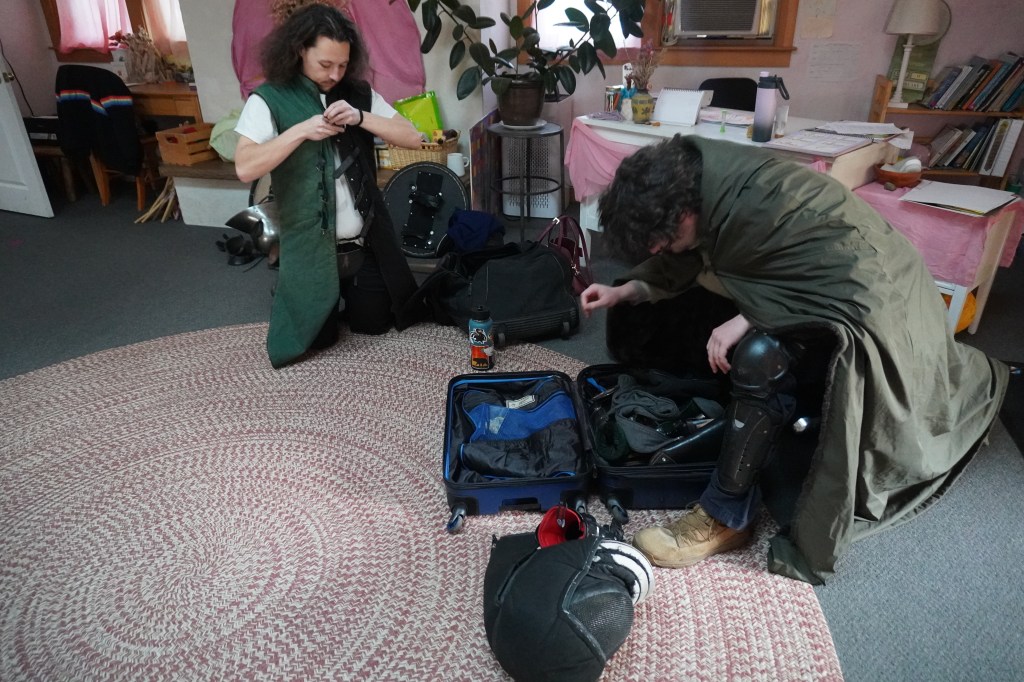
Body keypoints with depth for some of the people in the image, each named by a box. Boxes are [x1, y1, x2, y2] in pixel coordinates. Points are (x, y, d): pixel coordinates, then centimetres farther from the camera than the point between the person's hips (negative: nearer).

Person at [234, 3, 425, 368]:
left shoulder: (358, 93, 4)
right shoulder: (269, 99, -8)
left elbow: (413, 137, -2)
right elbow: (245, 168, -17)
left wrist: (360, 117, -15)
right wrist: (301, 131, -24)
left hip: (366, 243, 4)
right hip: (311, 246, -3)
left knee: (375, 323, 14)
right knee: (317, 338, 6)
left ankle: (346, 297, 46)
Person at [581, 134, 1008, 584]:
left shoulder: (756, 208, -37)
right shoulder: (702, 181, -13)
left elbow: (853, 286, -30)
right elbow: (683, 262, 3)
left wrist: (747, 319, -32)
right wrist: (627, 291, -7)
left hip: (865, 295, -10)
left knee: (759, 357, -28)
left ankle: (726, 518, -17)